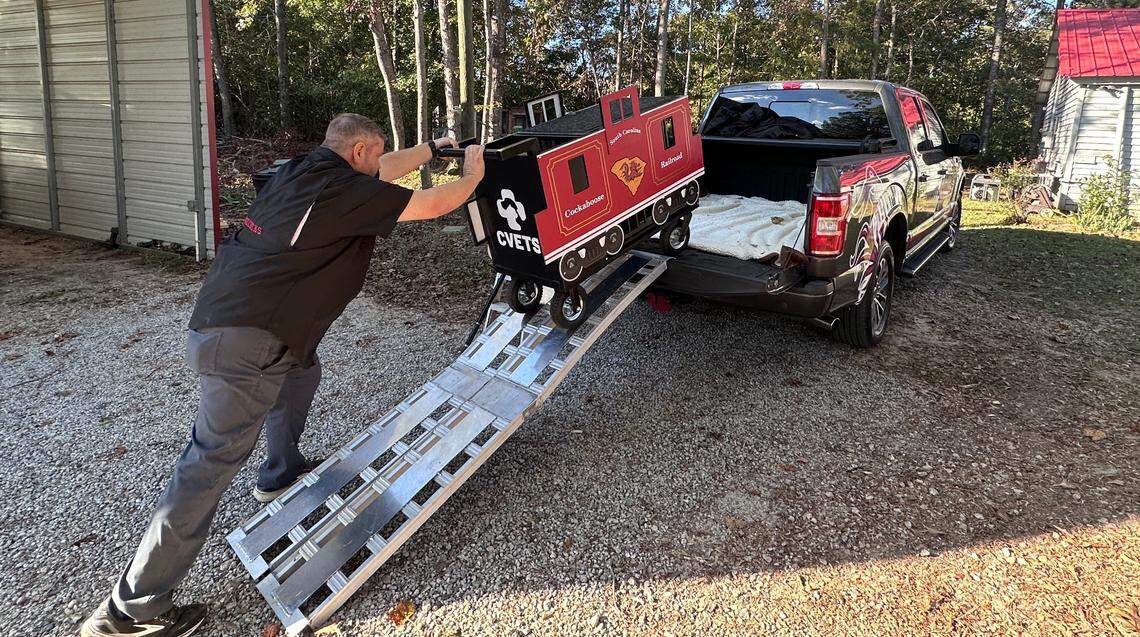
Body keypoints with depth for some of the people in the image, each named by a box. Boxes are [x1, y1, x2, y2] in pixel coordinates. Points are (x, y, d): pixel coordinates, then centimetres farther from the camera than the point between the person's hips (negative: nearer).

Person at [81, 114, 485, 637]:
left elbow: (381, 172, 28)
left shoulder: (303, 171, 12)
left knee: (302, 370, 31)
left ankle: (281, 474, 47)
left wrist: (431, 150, 38)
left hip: (219, 314, 10)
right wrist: (473, 172, 13)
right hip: (244, 343, -10)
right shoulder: (347, 191, -12)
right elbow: (435, 204, -6)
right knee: (213, 462, -5)